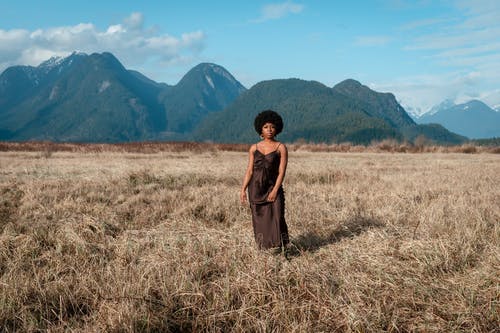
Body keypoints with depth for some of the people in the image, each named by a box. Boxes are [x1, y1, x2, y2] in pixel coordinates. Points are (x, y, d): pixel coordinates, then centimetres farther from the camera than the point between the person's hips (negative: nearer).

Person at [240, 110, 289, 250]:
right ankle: (263, 250, 14)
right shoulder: (254, 148, 8)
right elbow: (249, 171, 7)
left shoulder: (281, 148, -1)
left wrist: (275, 191, -16)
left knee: (276, 218, -12)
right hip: (256, 189, 3)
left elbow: (282, 172, -7)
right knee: (259, 220, 5)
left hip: (273, 188, -3)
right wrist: (243, 190, -2)